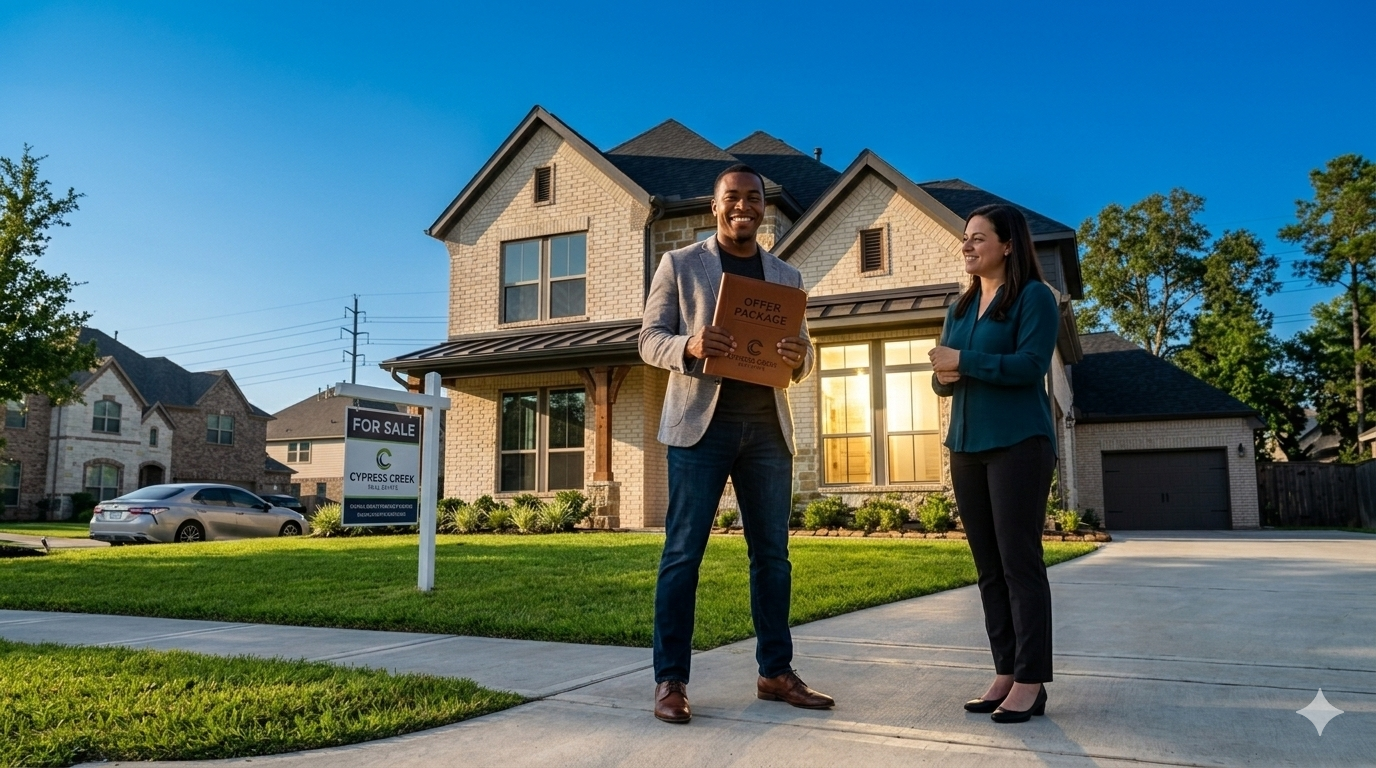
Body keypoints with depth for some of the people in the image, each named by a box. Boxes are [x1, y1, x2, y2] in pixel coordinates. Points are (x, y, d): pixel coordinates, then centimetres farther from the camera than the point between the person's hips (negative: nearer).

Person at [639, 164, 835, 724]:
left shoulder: (786, 276, 16)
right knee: (683, 552, -3)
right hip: (702, 423, -4)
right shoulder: (679, 264, 6)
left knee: (772, 553, 8)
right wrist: (691, 346, -20)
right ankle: (670, 679, 4)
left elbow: (802, 354, 13)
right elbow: (650, 339, 1)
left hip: (767, 426, 4)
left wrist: (798, 357, -12)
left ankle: (776, 672, 18)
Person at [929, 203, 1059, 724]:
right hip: (966, 446, 7)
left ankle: (1030, 682, 2)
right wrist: (943, 377, -4)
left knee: (1020, 562, -5)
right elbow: (944, 375, 19)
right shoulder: (960, 308, 18)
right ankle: (1005, 673, 14)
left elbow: (1031, 364, -16)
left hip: (1018, 445, -7)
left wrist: (963, 361, -12)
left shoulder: (1033, 296, -3)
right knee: (988, 566, 7)